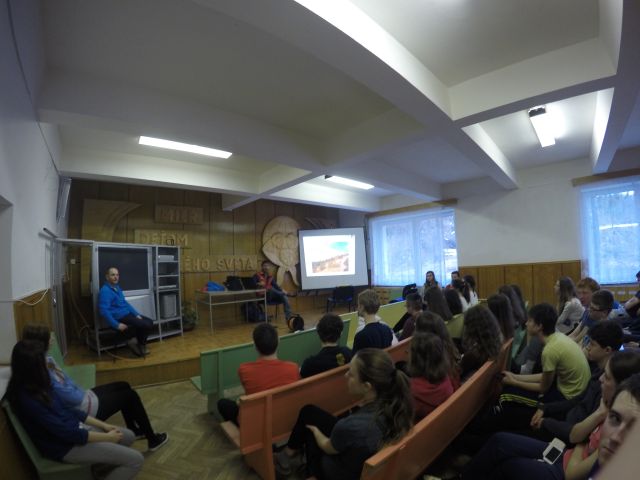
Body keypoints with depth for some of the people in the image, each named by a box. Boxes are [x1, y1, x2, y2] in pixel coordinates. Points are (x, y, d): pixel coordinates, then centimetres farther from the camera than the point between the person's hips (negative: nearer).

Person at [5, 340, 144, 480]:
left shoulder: (36, 385, -1)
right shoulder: (28, 399, -29)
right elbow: (65, 432, -25)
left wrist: (103, 425, 4)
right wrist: (106, 437, -14)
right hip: (65, 446, -9)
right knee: (136, 460, -11)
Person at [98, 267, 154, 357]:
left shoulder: (117, 287, 12)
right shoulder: (105, 291, -17)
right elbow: (104, 311, -24)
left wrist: (136, 314, 11)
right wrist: (117, 325, -24)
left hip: (127, 314, 9)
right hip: (120, 318, -9)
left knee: (150, 322, 2)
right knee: (146, 325, -17)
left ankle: (136, 341, 13)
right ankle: (140, 344, 8)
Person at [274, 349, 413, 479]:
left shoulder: (351, 426, -42)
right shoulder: (395, 402, -26)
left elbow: (328, 448, -16)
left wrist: (315, 430, 3)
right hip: (370, 459, 5)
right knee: (308, 411, 15)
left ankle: (289, 454, 42)